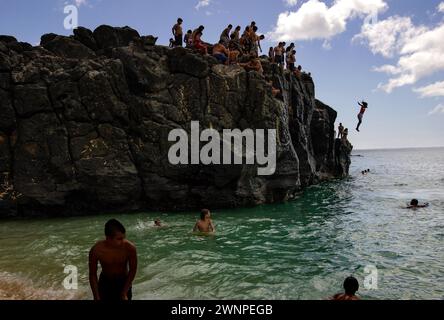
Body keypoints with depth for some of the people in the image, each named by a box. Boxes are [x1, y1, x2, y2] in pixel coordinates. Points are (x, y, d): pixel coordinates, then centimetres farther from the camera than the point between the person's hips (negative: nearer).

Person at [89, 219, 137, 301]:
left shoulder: (130, 248, -29)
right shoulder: (96, 250, -27)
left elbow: (133, 271, -13)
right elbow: (93, 275, -12)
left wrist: (124, 294, -10)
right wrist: (97, 298, -11)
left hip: (124, 282, 0)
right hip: (105, 283, 1)